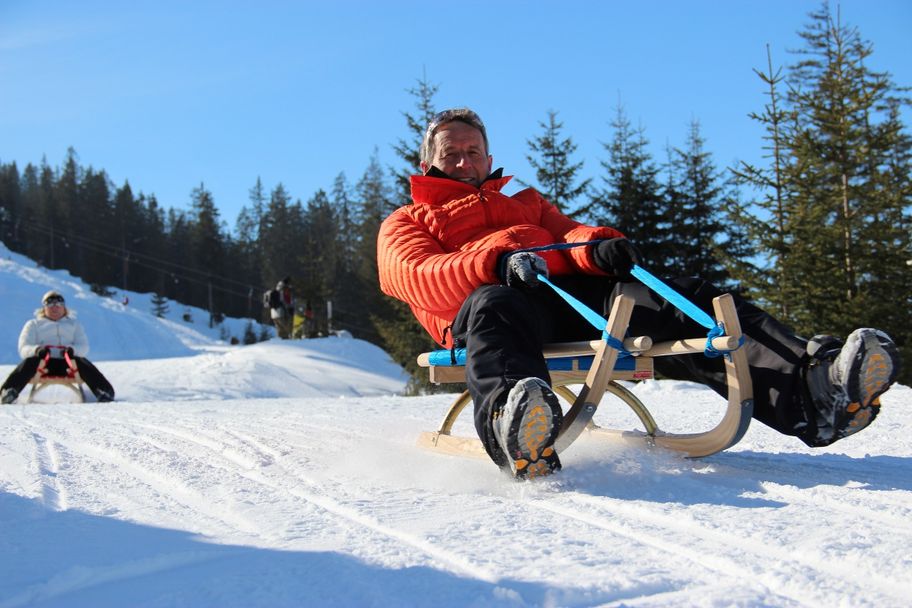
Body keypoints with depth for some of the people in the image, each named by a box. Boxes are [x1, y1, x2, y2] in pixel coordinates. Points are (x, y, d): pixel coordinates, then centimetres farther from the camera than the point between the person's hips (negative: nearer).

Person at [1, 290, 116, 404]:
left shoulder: (74, 324, 25)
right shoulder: (33, 324, 22)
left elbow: (84, 347, 10)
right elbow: (24, 348, 7)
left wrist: (73, 350, -17)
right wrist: (36, 350, -19)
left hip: (67, 362, 1)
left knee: (83, 362, -32)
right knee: (29, 362, -34)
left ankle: (105, 392, -49)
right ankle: (8, 392, -52)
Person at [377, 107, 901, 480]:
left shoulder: (527, 202, 41)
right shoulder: (405, 223, 27)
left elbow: (570, 233, 20)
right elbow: (420, 279, 3)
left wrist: (598, 245, -8)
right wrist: (497, 262, -18)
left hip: (574, 296, 4)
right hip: (499, 297, -4)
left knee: (680, 302, -21)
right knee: (493, 308, -41)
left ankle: (814, 384, -42)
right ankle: (516, 430, -71)